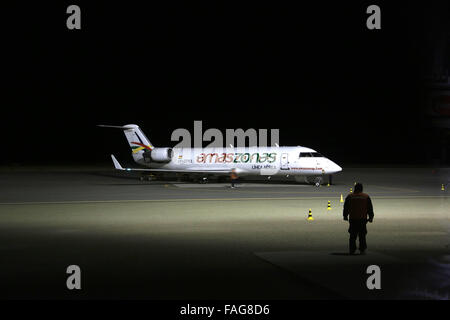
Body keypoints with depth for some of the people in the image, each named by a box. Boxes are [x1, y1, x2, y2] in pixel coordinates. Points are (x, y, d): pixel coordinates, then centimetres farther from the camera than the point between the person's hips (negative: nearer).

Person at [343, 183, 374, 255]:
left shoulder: (349, 196, 3)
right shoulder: (366, 197, 3)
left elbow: (346, 208, 10)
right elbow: (370, 208, 6)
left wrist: (345, 216, 21)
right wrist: (370, 217, 14)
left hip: (352, 219, 0)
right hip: (362, 219, 0)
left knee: (353, 235, 6)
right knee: (362, 235, 5)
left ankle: (352, 250, 3)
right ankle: (362, 250, 1)